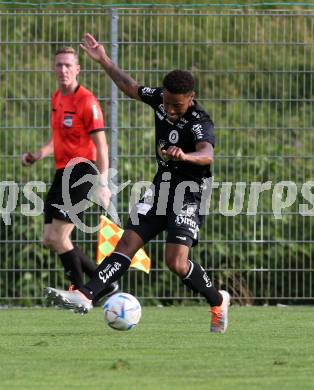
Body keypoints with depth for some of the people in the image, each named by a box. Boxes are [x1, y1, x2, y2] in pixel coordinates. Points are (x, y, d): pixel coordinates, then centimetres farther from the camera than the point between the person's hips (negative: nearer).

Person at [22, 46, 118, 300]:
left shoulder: (87, 102, -13)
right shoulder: (57, 98, 13)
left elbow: (101, 145, -16)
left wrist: (102, 183, -24)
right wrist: (38, 155, 11)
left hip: (81, 171, -9)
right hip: (63, 173, 9)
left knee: (58, 238, -13)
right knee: (50, 239, 8)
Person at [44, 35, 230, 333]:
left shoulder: (200, 123, -25)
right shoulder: (160, 99, -3)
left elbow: (206, 155, -45)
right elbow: (130, 87, 17)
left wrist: (184, 155, -66)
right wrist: (104, 61, 14)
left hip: (189, 195, -7)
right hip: (161, 187, 7)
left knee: (176, 262, -17)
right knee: (127, 244, -4)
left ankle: (218, 302, 8)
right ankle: (85, 297, -14)